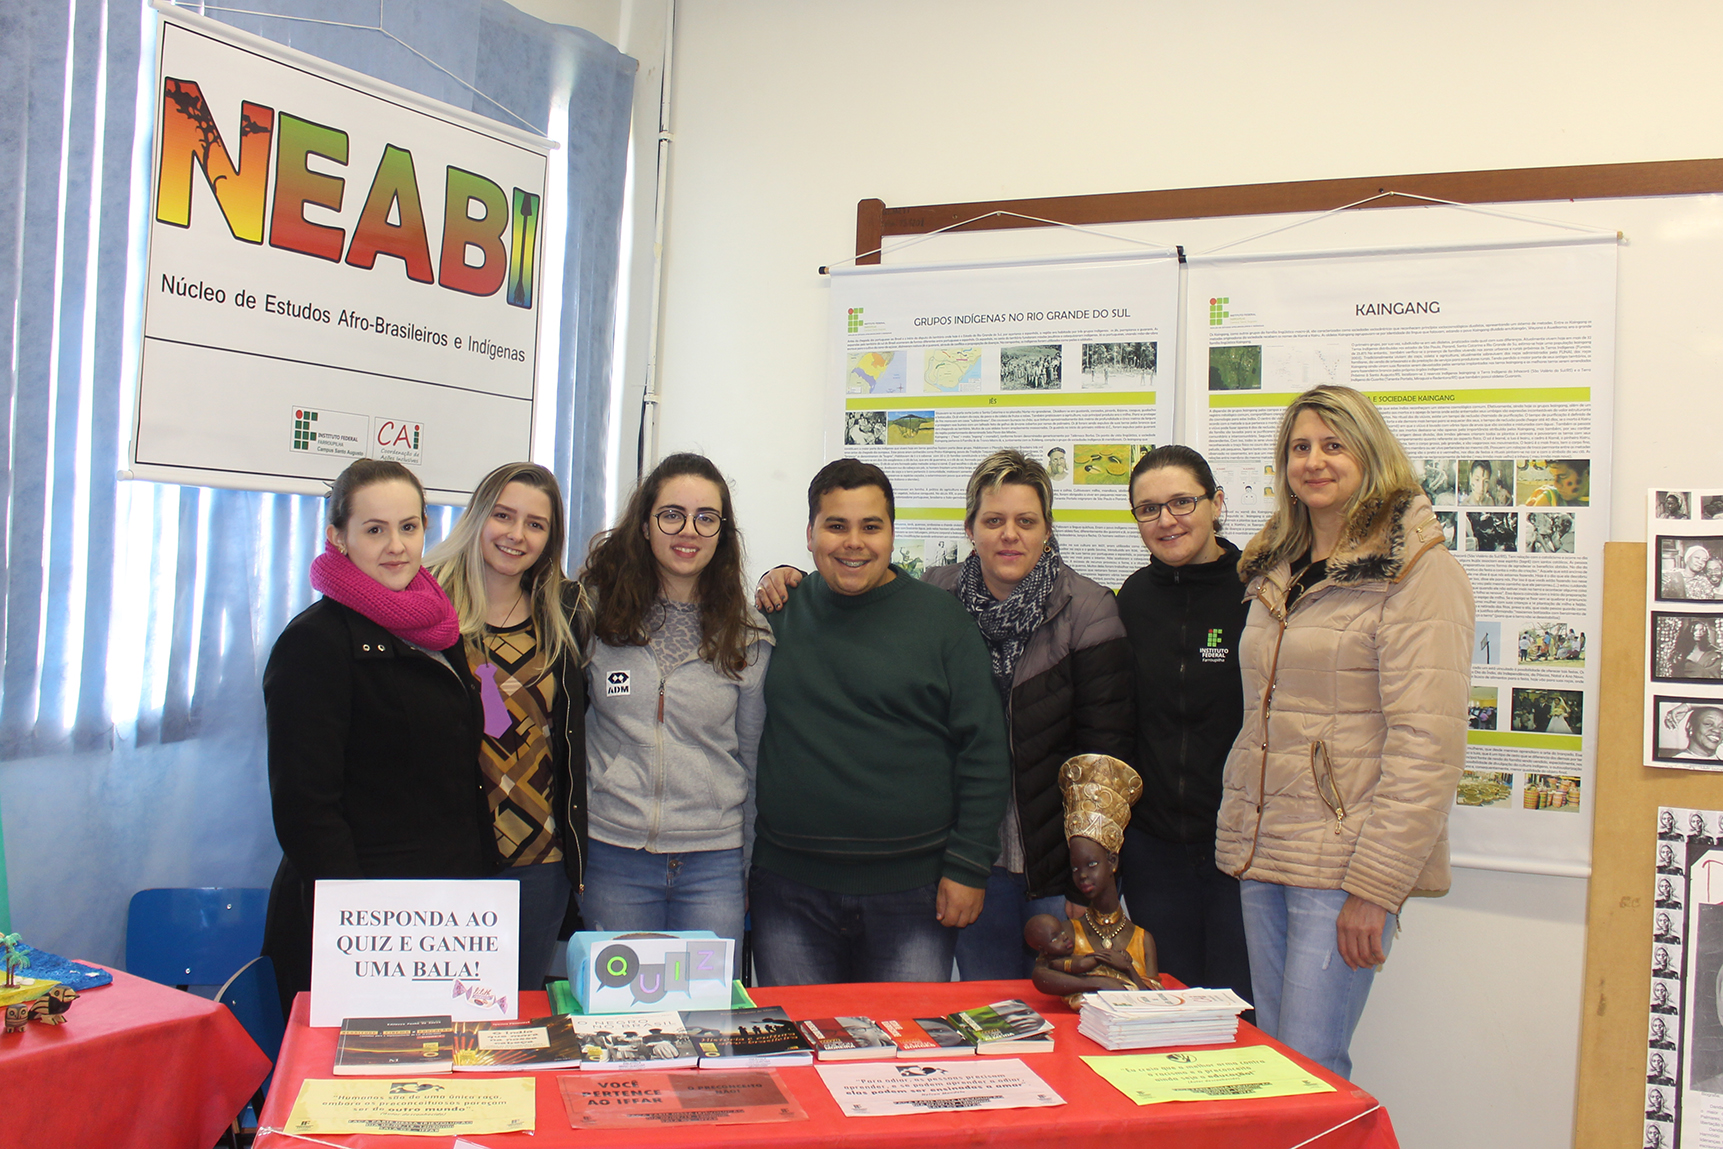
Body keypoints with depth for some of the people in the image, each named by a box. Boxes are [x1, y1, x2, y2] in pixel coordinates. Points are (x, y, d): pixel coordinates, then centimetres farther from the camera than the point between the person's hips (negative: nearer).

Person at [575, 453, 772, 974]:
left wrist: (752, 871, 11)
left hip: (713, 863, 0)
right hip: (614, 857, 0)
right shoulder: (595, 613, 1)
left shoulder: (747, 636, 3)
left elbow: (753, 756, 9)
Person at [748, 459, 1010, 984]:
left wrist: (968, 867, -5)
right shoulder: (779, 612, 6)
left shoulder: (940, 617, 0)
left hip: (912, 892, -2)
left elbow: (984, 751, -1)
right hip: (788, 890, 2)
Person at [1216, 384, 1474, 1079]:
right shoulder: (1276, 572, 14)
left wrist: (1375, 885, -18)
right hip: (1262, 856, 7)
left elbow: (1427, 744, -15)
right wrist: (1237, 835, 13)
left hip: (1342, 861, -7)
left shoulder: (1415, 571, -9)